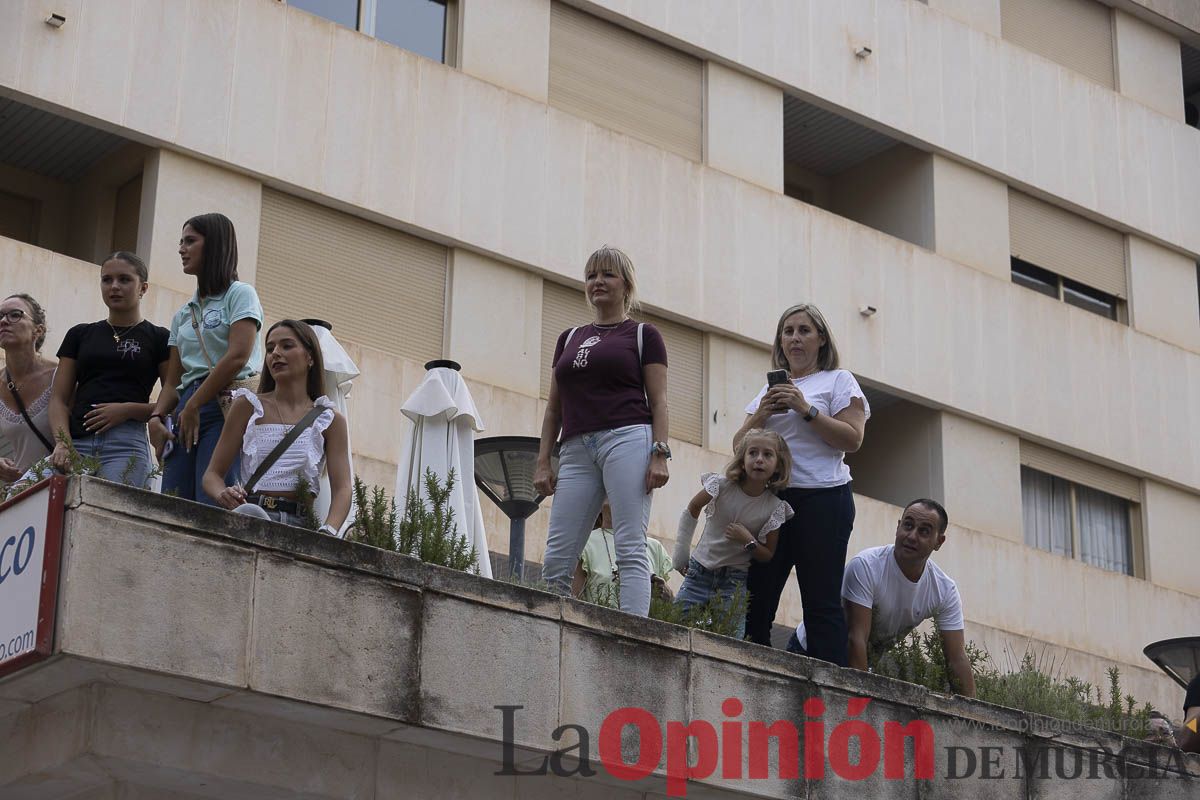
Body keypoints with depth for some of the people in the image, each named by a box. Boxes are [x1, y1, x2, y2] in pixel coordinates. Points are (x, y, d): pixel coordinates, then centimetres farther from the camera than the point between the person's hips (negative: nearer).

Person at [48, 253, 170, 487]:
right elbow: (59, 398, 14)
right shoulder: (80, 335, 20)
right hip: (77, 442, 3)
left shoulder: (158, 339, 11)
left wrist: (128, 409, -9)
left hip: (127, 442, -3)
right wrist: (62, 443, -4)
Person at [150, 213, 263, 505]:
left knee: (211, 507, -21)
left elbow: (237, 357, -9)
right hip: (187, 413, 7)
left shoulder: (240, 294, 5)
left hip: (225, 407, -7)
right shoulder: (183, 314, 26)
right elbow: (172, 381, 20)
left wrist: (193, 407, -10)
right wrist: (156, 418, 0)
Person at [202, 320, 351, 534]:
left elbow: (341, 488, 2)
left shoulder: (330, 420, 14)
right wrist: (224, 495, -14)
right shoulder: (248, 406, 14)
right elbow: (213, 473, 12)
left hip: (300, 522, 0)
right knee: (250, 514, -37)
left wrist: (327, 532, -19)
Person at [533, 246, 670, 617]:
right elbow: (554, 408, 21)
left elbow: (658, 401, 3)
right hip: (576, 450, 5)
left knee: (629, 550, -12)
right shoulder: (569, 339, 23)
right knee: (556, 560, -3)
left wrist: (660, 453, -10)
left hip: (628, 439, -5)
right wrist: (542, 462, 12)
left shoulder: (643, 335, 10)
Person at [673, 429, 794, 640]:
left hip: (734, 582, 0)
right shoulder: (723, 486, -11)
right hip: (699, 572, 0)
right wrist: (681, 556, 7)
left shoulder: (775, 507, -9)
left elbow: (768, 556, 2)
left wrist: (748, 541, -19)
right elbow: (692, 510, 7)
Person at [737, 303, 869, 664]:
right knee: (754, 601, -3)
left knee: (822, 604, -10)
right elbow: (739, 445, 18)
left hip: (822, 498, -5)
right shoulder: (770, 389, 23)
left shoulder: (838, 381, 7)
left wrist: (806, 410, -13)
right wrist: (761, 414, -1)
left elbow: (852, 439, -6)